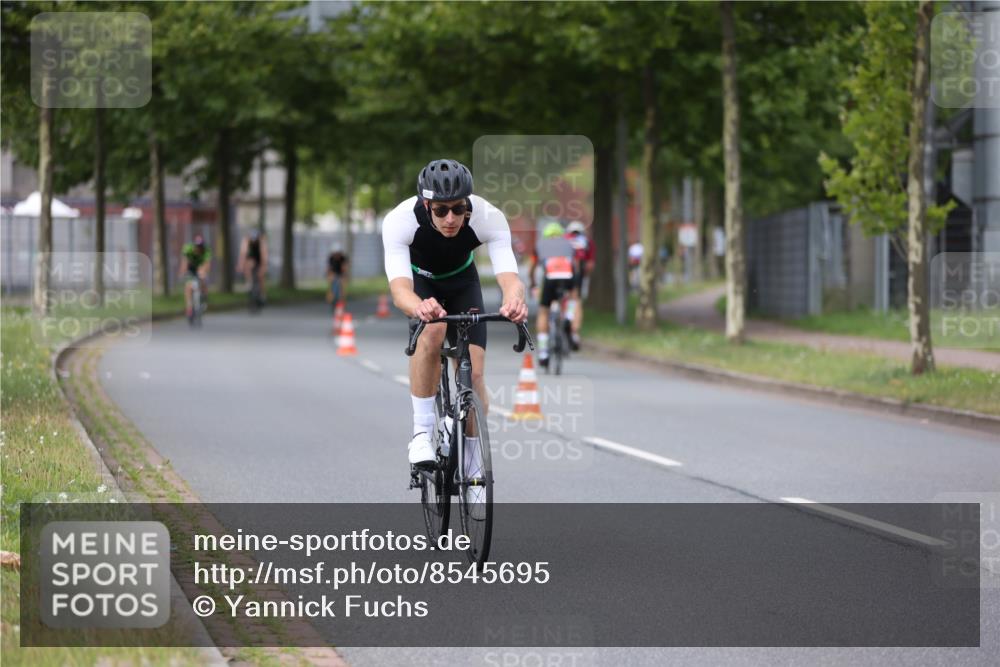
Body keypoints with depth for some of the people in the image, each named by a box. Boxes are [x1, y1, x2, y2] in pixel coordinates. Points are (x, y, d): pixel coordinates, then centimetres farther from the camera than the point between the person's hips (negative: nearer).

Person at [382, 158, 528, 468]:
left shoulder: (489, 218, -35)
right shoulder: (400, 220, -38)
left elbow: (509, 277, -45)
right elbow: (399, 288, -49)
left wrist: (514, 301, -69)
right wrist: (419, 307, -72)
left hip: (461, 281, 2)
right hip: (419, 280, -2)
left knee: (473, 373, -11)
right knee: (432, 332, -35)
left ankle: (473, 467, 8)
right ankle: (422, 433, -22)